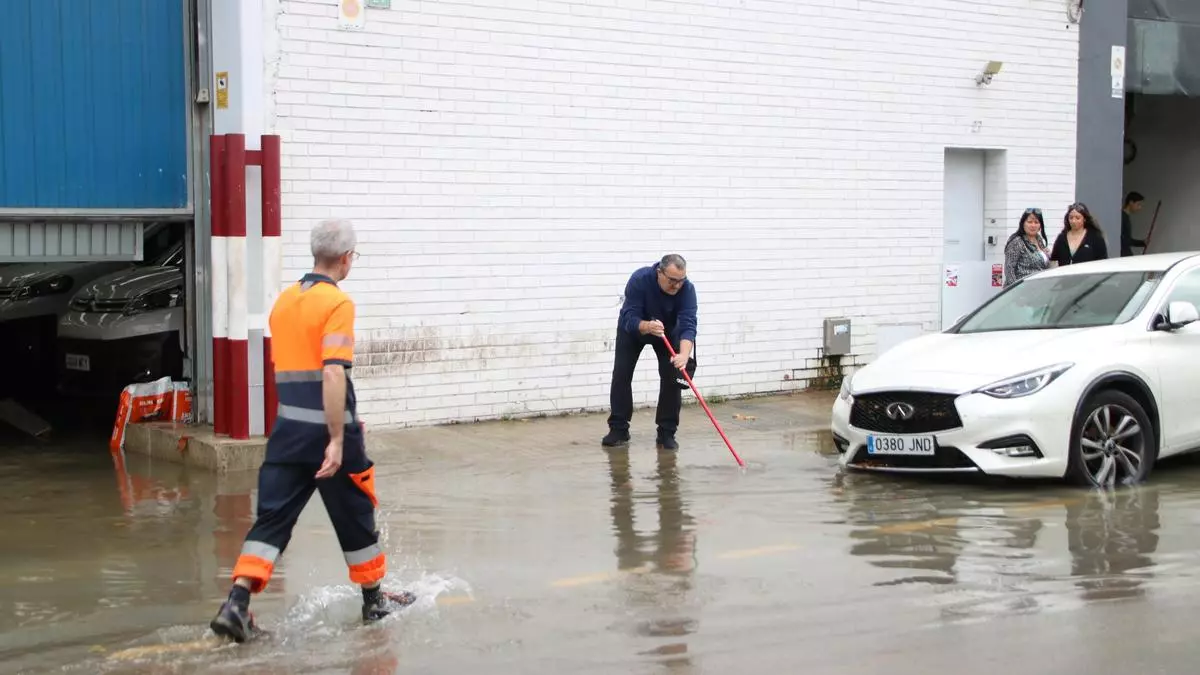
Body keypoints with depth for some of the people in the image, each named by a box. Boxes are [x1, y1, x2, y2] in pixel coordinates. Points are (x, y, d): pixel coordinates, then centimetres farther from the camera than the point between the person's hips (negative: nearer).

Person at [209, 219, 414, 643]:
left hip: (287, 429, 6)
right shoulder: (337, 303, -13)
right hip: (326, 431, -6)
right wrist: (337, 440, -22)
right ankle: (374, 600, 27)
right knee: (355, 517, 11)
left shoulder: (284, 300, 10)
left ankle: (237, 603, -9)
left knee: (273, 518, 5)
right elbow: (333, 374, -22)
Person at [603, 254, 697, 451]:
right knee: (621, 374, -7)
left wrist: (684, 354, -57)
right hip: (633, 328, -1)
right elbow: (630, 318, -37)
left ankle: (666, 433, -4)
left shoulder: (687, 289, -32)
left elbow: (688, 325, -41)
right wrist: (648, 326, -59)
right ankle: (618, 429, 4)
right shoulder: (639, 279, -36)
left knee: (671, 376, -12)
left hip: (668, 331, 1)